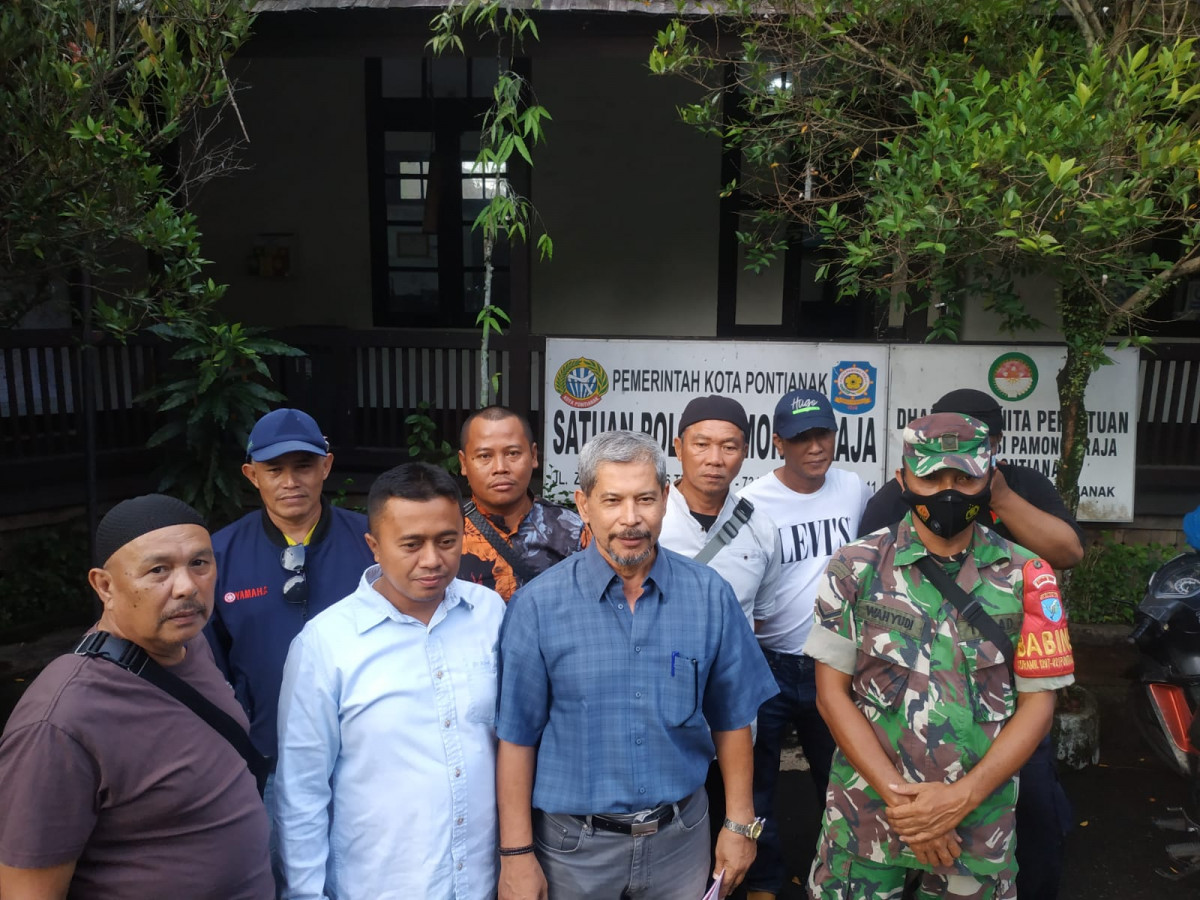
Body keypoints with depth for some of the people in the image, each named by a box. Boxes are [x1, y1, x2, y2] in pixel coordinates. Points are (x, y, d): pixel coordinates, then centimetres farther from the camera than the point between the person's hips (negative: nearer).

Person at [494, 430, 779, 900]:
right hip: (573, 842, -1)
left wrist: (740, 824, 4)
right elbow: (516, 736, -9)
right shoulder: (537, 604, -14)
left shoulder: (710, 595, -8)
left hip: (681, 833, 2)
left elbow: (731, 717, 2)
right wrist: (516, 853, -7)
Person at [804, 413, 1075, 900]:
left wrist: (961, 798, -13)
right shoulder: (856, 567, -6)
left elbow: (1038, 701, -3)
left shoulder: (1025, 577, -4)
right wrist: (898, 796, -14)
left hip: (978, 821, 1)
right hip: (866, 812, 0)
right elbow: (832, 691, -6)